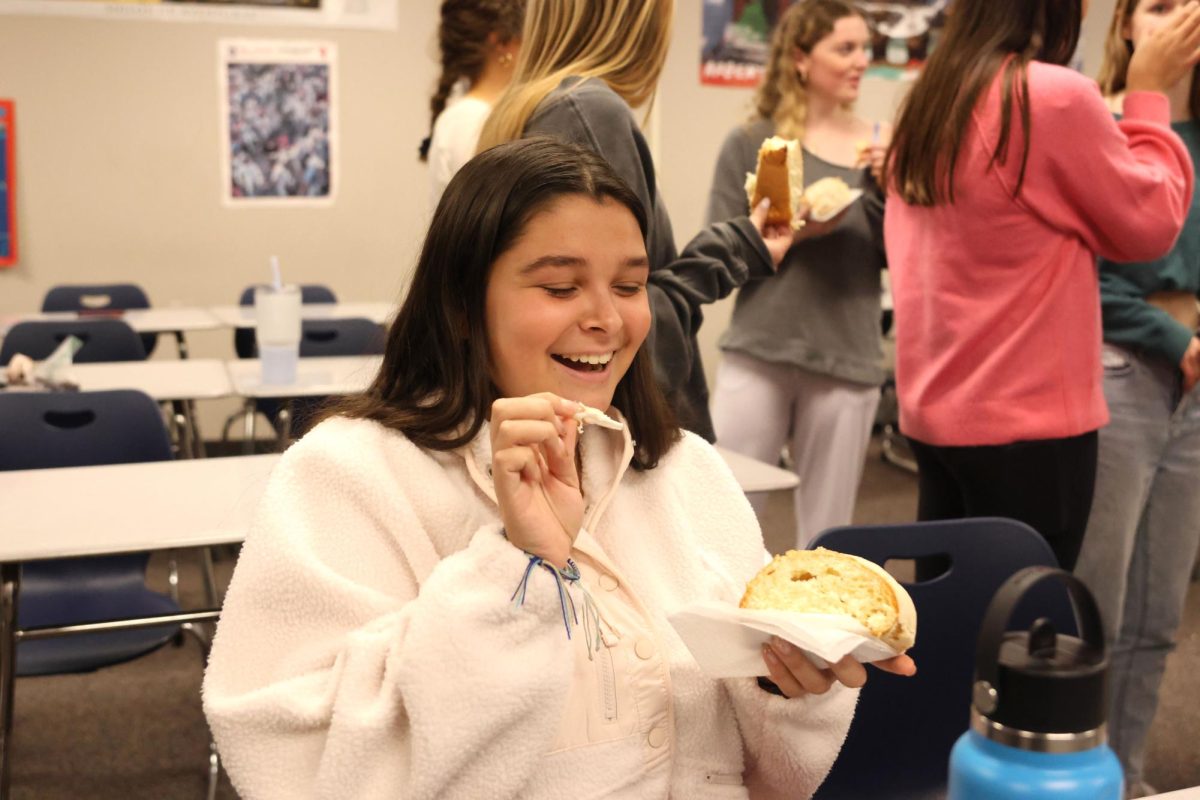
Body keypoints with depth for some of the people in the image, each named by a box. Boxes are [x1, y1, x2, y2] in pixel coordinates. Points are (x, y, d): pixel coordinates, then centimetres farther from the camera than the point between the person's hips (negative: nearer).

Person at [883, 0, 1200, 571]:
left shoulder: (927, 101, 7)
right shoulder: (1056, 96, -15)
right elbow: (1150, 226, -4)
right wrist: (1149, 97, 5)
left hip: (929, 411, 8)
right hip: (1028, 419, -7)